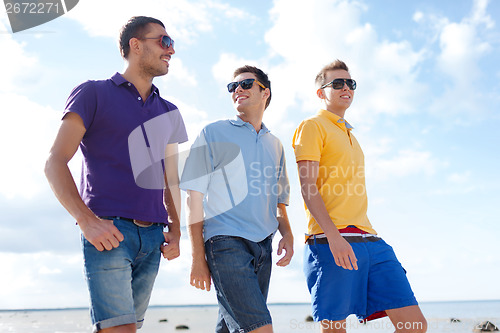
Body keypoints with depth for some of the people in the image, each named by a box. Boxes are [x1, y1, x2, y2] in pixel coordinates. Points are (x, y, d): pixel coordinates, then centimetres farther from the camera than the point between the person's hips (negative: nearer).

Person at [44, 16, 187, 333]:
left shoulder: (168, 112, 20)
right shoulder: (93, 94, 4)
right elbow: (55, 163, -3)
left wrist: (175, 230, 8)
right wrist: (87, 220, -15)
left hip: (152, 238, 5)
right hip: (108, 232, -5)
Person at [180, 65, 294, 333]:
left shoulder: (275, 145, 19)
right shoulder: (213, 134, 5)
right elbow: (195, 197, 1)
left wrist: (287, 234, 3)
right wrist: (198, 258, -5)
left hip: (263, 247, 5)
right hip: (226, 241, -5)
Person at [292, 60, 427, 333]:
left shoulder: (349, 134, 28)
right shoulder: (312, 126, 3)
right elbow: (308, 186, -9)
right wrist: (334, 236, -20)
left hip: (370, 240, 7)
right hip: (331, 242, -7)